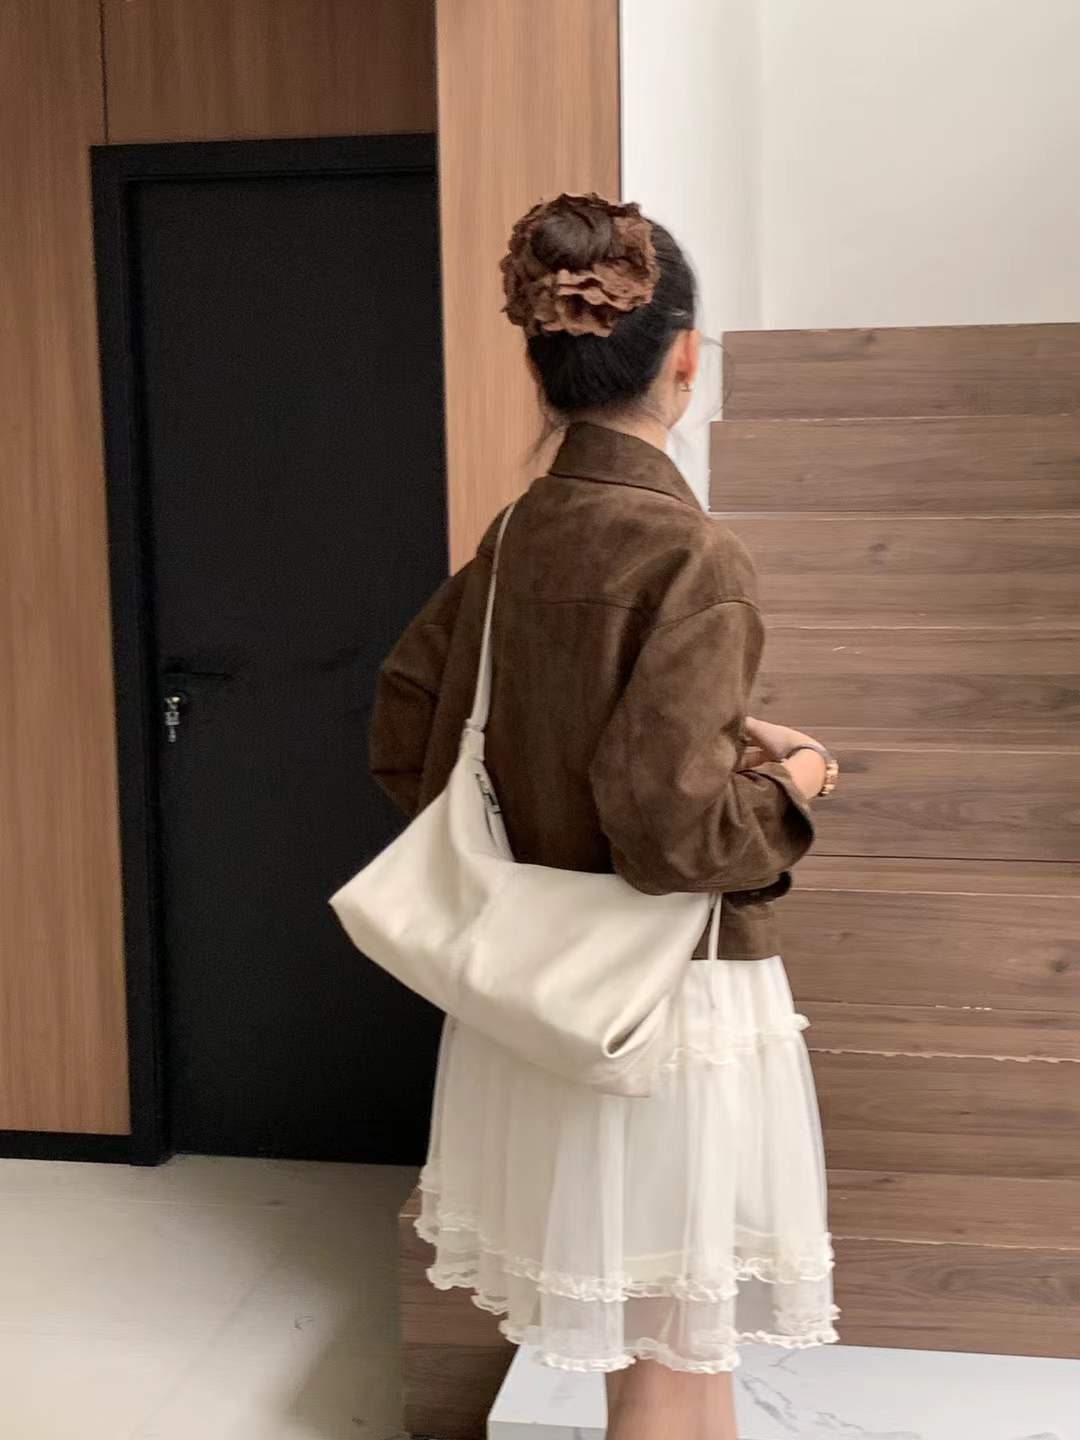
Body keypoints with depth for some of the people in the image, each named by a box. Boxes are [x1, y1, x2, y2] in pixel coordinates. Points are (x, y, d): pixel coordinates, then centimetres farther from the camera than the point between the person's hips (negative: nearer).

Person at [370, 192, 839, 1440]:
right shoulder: (691, 558, -21)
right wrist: (787, 788, -8)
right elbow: (672, 825, -26)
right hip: (668, 1000, -7)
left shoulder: (510, 542, 0)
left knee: (679, 1330, 24)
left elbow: (405, 743, 8)